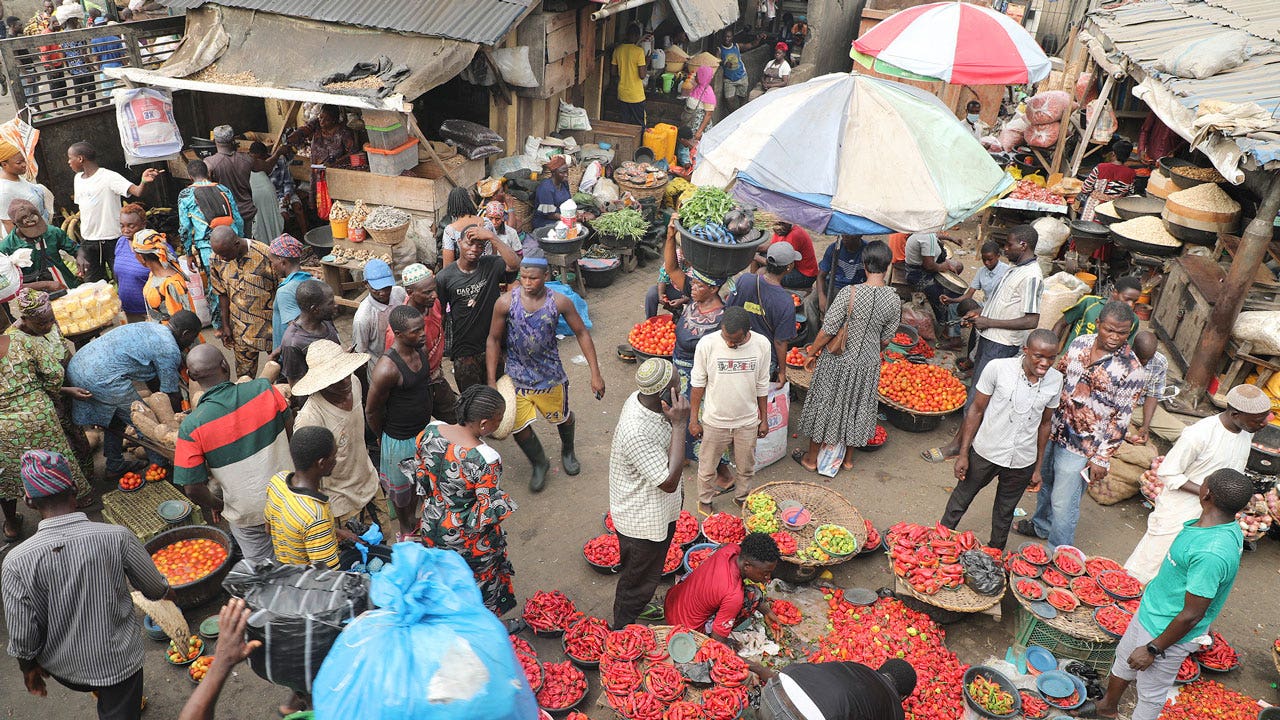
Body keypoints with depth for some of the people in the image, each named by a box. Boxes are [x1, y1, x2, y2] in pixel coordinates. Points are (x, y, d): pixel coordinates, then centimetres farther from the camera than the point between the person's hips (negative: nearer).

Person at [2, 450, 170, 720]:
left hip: (63, 668, 2)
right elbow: (156, 589, -8)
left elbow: (22, 635, -13)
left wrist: (28, 668, 8)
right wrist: (167, 593, 17)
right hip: (118, 660, -2)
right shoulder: (117, 537, -25)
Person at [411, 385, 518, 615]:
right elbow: (488, 509, -27)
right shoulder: (485, 460, -37)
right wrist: (504, 502, -7)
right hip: (468, 539, -5)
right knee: (480, 580, 24)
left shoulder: (430, 431, -19)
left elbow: (420, 471, -2)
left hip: (432, 526, 5)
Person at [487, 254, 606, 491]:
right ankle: (539, 464, 33)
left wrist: (595, 373, -7)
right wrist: (491, 380, -6)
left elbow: (582, 334, -5)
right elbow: (494, 340, -5)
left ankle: (568, 451, 54)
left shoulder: (559, 302, -15)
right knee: (519, 428, 2)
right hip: (517, 378, 0)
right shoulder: (505, 303, -16)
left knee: (563, 418, 20)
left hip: (551, 375, 1)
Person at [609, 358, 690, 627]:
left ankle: (638, 606, 59)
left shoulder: (642, 399, -12)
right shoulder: (637, 433, -41)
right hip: (643, 522, -9)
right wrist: (679, 425, -39)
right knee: (638, 577, 17)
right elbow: (669, 481, -37)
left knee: (650, 568, 32)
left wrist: (677, 488, 19)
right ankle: (623, 630, 43)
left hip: (659, 511, 9)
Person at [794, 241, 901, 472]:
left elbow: (828, 331, -19)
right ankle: (848, 458, 39)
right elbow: (886, 340, -1)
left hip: (838, 362, -3)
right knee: (858, 407, 22)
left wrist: (811, 353, -3)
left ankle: (811, 458, 30)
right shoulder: (894, 300, -13)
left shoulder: (849, 293, -24)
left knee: (825, 405, 15)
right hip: (868, 364, 3)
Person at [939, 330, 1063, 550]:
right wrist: (963, 454, -7)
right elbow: (977, 410, -10)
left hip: (1022, 462, 2)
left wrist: (1038, 467, 9)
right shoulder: (998, 368, -19)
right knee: (961, 499, 16)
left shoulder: (1056, 380, -8)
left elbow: (1044, 424, 4)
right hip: (985, 453, -2)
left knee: (1005, 512, 21)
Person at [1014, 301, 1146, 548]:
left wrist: (1102, 458, -14)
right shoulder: (1080, 343, -2)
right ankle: (1041, 525, 52)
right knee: (1044, 481, 26)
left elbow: (1121, 419, -14)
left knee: (1063, 504, 1)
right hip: (1053, 430, 6)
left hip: (1081, 446, -6)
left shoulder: (1131, 370, -17)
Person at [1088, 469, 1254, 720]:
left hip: (1167, 632, -9)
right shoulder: (1227, 527, -8)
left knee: (1151, 695, 13)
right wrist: (1154, 586, 24)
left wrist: (1153, 649, -17)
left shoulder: (1211, 553, -38)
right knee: (1124, 659, 30)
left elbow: (1191, 615, -29)